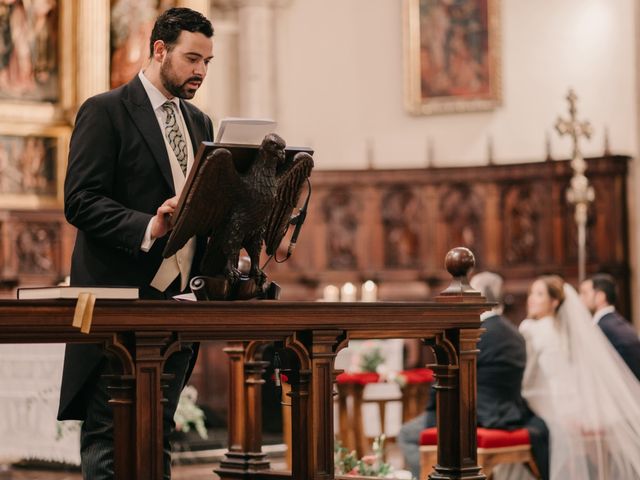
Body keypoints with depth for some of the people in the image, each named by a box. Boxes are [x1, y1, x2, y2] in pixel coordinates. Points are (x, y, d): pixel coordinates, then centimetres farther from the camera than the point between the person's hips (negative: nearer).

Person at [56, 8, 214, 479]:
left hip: (178, 299, 7)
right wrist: (148, 228, -26)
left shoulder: (199, 123, 18)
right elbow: (80, 201, -12)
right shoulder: (105, 112, -4)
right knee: (108, 440, -5)